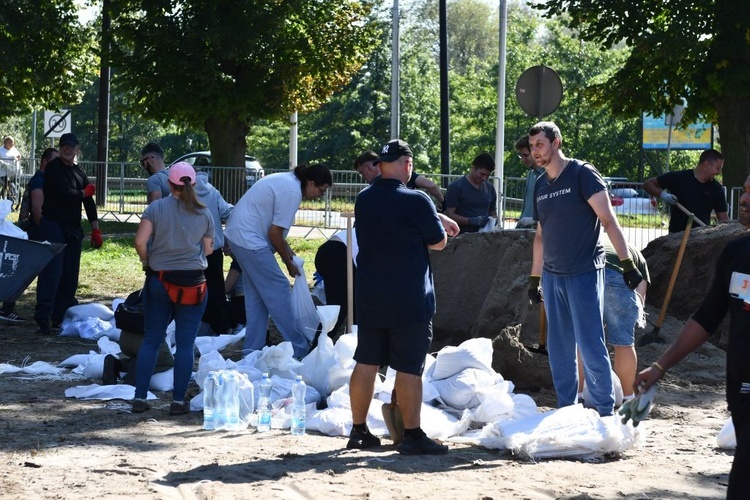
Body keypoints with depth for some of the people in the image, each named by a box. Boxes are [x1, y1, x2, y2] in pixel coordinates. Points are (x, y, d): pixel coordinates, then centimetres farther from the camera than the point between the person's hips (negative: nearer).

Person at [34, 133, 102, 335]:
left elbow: (89, 202, 16)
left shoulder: (79, 173, 16)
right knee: (51, 273, -13)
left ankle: (61, 317, 14)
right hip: (53, 226, -7)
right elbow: (65, 195, -18)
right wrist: (85, 193, 0)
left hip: (73, 230, 7)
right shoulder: (54, 168, -7)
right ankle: (43, 319, -15)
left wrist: (95, 228, 8)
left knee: (70, 276, 7)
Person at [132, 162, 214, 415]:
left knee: (151, 340, 8)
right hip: (192, 283, 0)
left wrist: (147, 261, 5)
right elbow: (208, 249, 5)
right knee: (185, 344, 4)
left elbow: (140, 241, -12)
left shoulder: (156, 208, -4)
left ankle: (140, 398, 6)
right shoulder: (204, 214, 1)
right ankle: (178, 401, 3)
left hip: (159, 281, 0)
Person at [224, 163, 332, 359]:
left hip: (237, 234, 11)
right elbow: (274, 233, -16)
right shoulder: (292, 192, -19)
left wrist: (287, 249, 11)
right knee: (277, 290, -6)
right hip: (250, 240, -11)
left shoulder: (288, 180, 11)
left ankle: (253, 350, 16)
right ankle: (299, 348, -2)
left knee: (256, 297, 13)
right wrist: (289, 264, -3)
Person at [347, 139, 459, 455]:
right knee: (409, 368, -1)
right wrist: (438, 224, 15)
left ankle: (359, 430, 16)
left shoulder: (364, 200, 5)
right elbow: (438, 242, -4)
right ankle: (411, 435, 3)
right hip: (409, 299, -6)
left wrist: (437, 218, 21)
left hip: (369, 297, 6)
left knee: (366, 363, 11)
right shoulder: (416, 202, -15)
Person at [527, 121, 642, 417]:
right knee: (559, 349, 9)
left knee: (591, 347, -8)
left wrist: (627, 264, -17)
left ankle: (606, 412, 0)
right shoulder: (541, 185, 12)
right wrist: (534, 279, 18)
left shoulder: (582, 174, -7)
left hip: (584, 274, -7)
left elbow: (608, 220, -11)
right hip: (552, 276, 7)